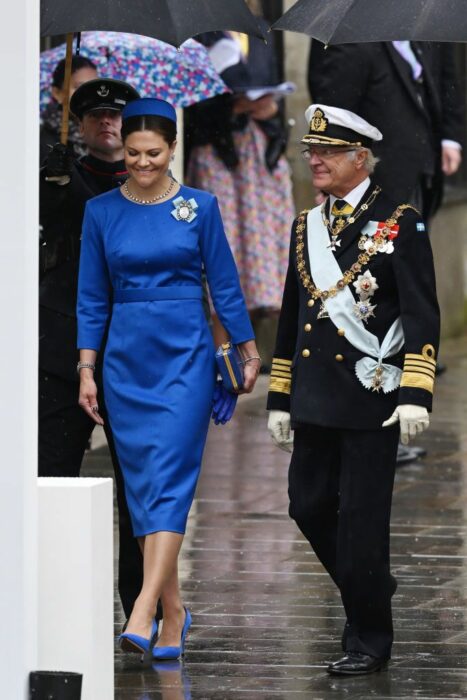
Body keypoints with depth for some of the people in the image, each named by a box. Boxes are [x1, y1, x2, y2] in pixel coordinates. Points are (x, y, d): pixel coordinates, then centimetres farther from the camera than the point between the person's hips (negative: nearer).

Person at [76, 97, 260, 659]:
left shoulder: (199, 207, 0)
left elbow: (224, 285, 5)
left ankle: (143, 617, -22)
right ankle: (173, 612, 14)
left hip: (185, 358, -3)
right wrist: (86, 370, 4)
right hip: (126, 360, 3)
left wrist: (249, 352, 8)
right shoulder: (101, 212, 4)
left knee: (168, 482, -13)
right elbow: (92, 297, 8)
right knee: (142, 486, 5)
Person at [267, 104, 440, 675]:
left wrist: (415, 394, -19)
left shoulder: (400, 224, -6)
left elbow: (422, 317, -10)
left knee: (361, 516, -3)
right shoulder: (306, 227, 13)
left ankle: (368, 640, 8)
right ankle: (370, 585, 32)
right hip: (315, 405, 6)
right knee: (309, 507, 8)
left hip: (371, 402, -6)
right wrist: (280, 400, 17)